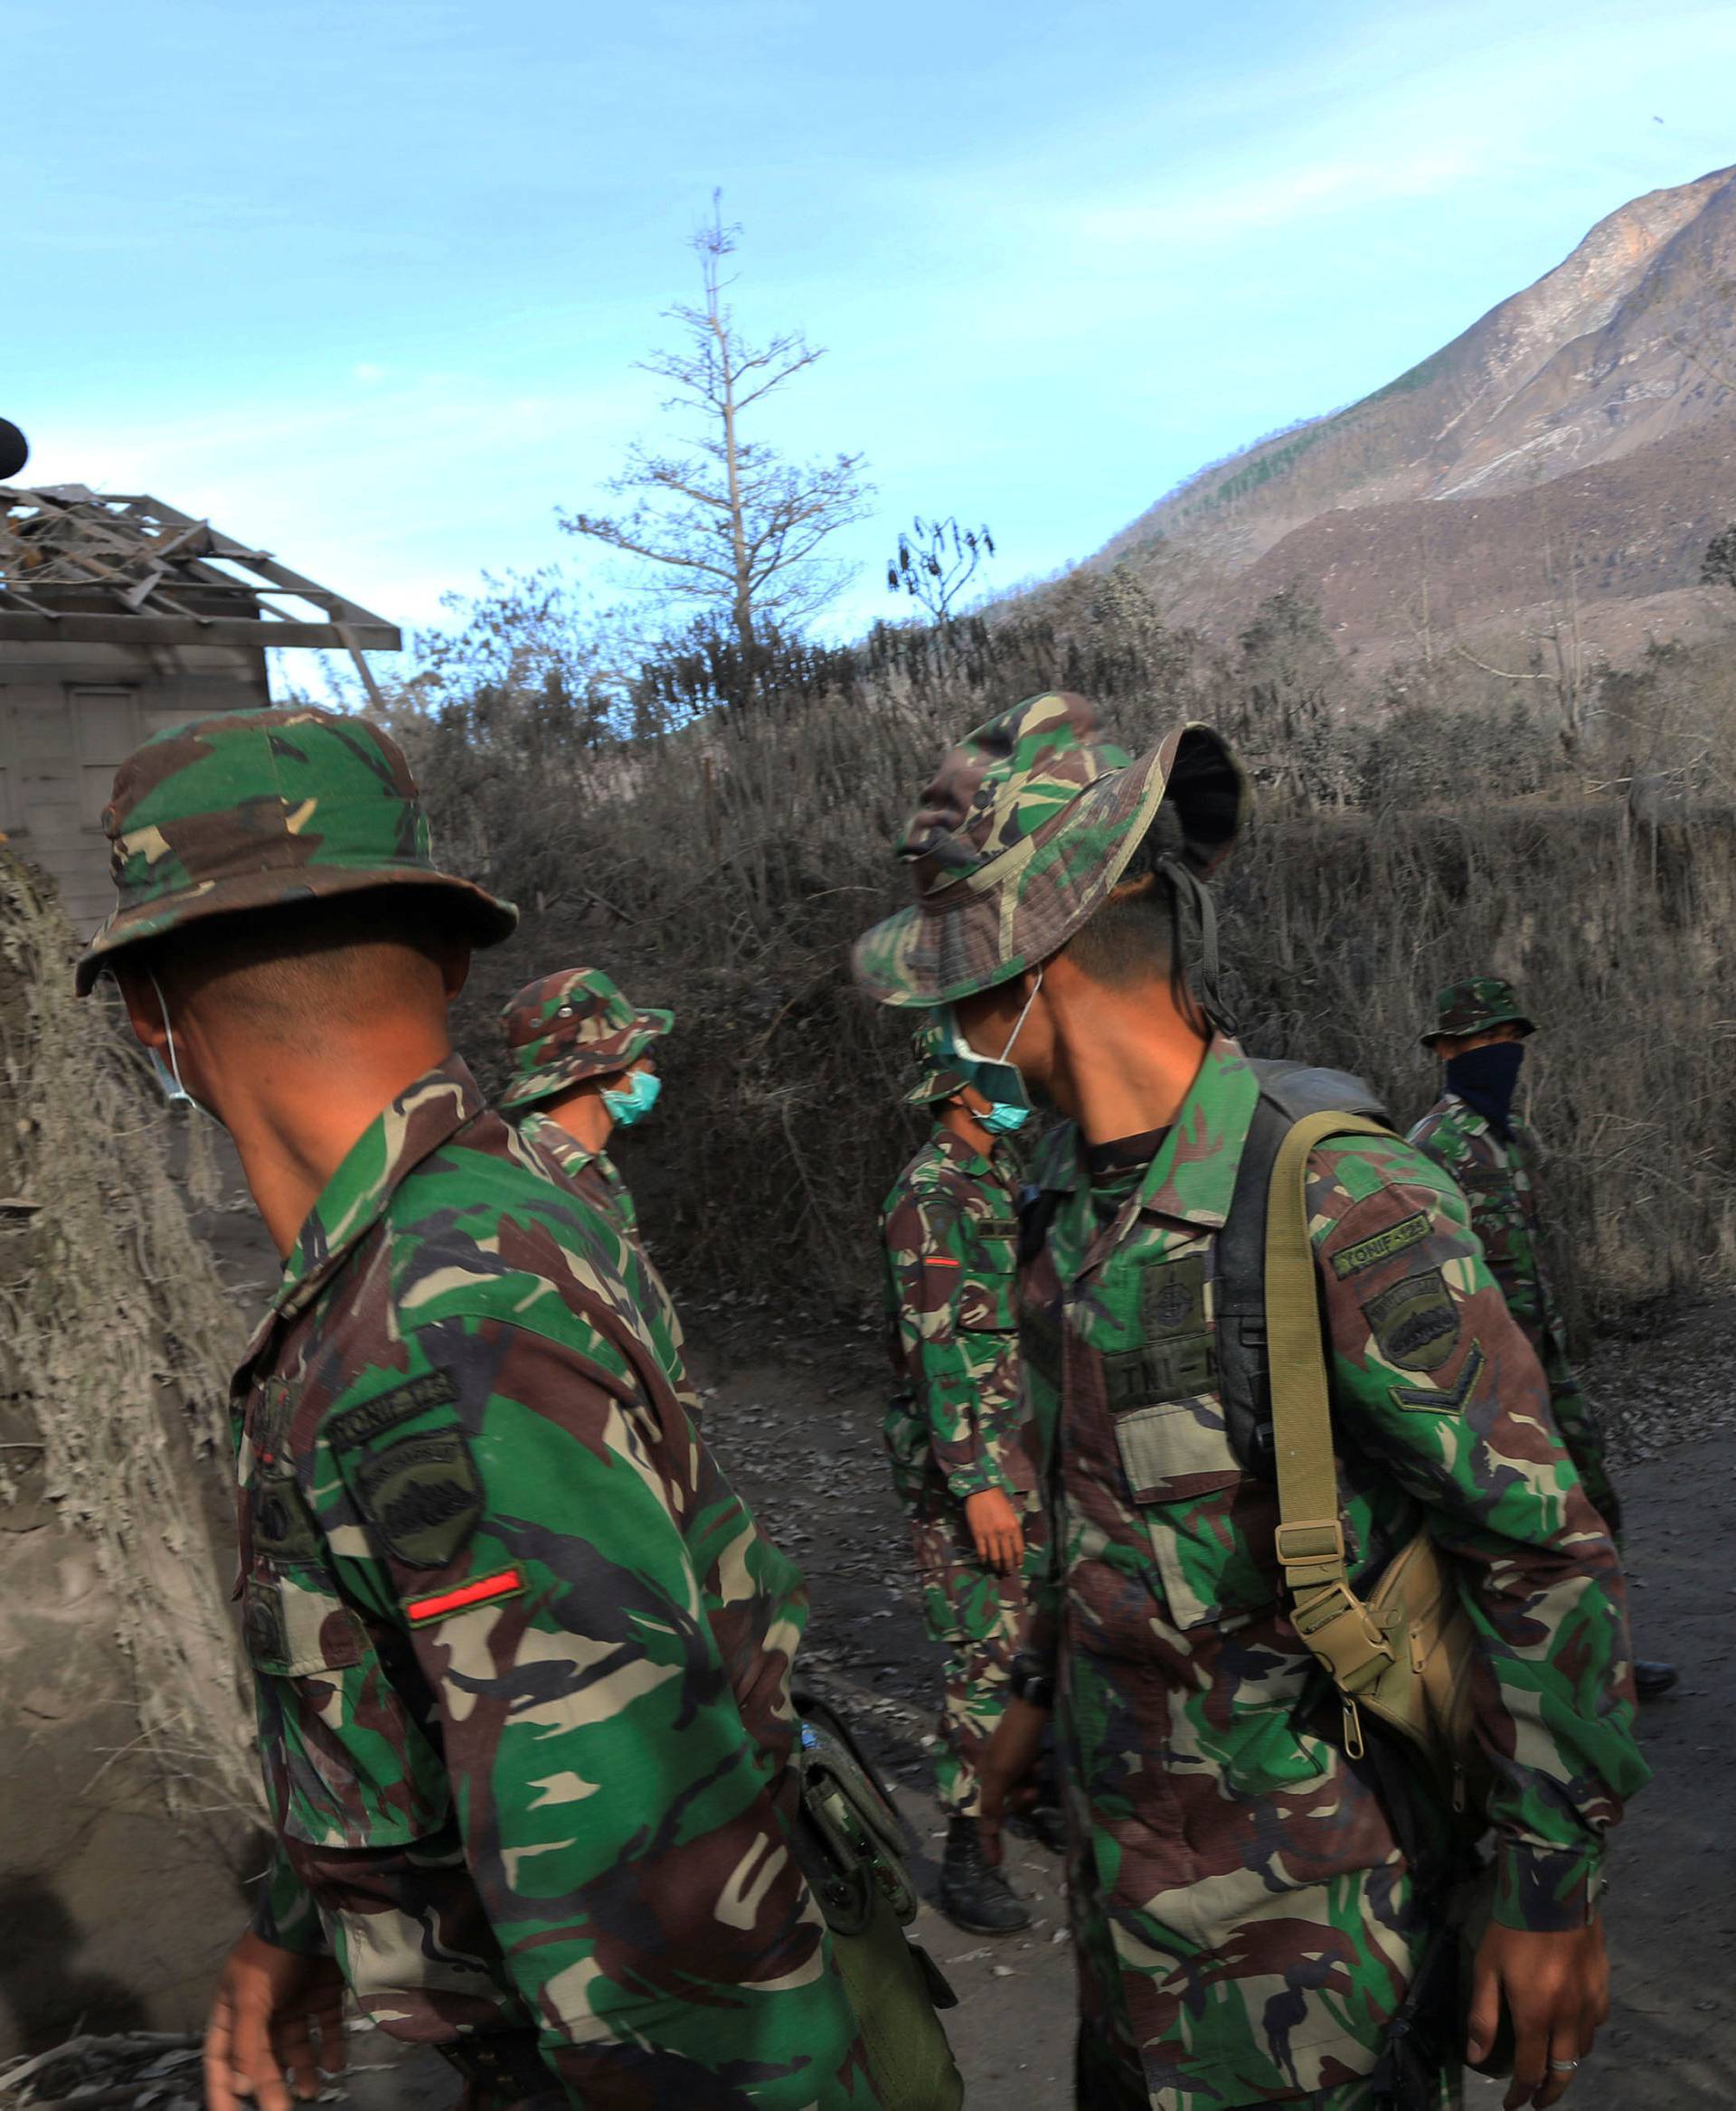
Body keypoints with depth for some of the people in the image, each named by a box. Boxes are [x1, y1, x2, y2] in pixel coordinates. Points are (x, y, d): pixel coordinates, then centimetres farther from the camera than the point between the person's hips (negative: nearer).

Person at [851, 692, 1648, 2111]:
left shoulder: (1337, 1207, -26)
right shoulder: (1071, 1194, 0)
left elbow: (1547, 1553, -20)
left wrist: (1554, 1886, -15)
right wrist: (1041, 1692, 22)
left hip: (1286, 1894, -8)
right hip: (1123, 1836, 8)